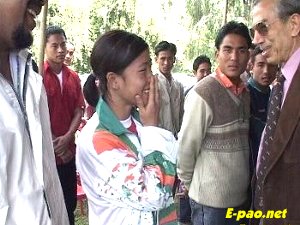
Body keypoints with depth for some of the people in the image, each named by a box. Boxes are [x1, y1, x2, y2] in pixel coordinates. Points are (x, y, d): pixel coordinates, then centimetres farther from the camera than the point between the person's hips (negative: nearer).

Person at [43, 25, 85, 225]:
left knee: (70, 203, 13)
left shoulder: (73, 77, 8)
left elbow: (79, 111, 4)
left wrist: (67, 138, -11)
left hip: (68, 150, 5)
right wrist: (56, 145, -12)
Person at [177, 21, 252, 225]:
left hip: (241, 196, 6)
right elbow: (186, 148, -13)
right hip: (211, 199, -6)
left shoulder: (245, 92, 5)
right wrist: (188, 184, -2)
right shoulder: (203, 94, -17)